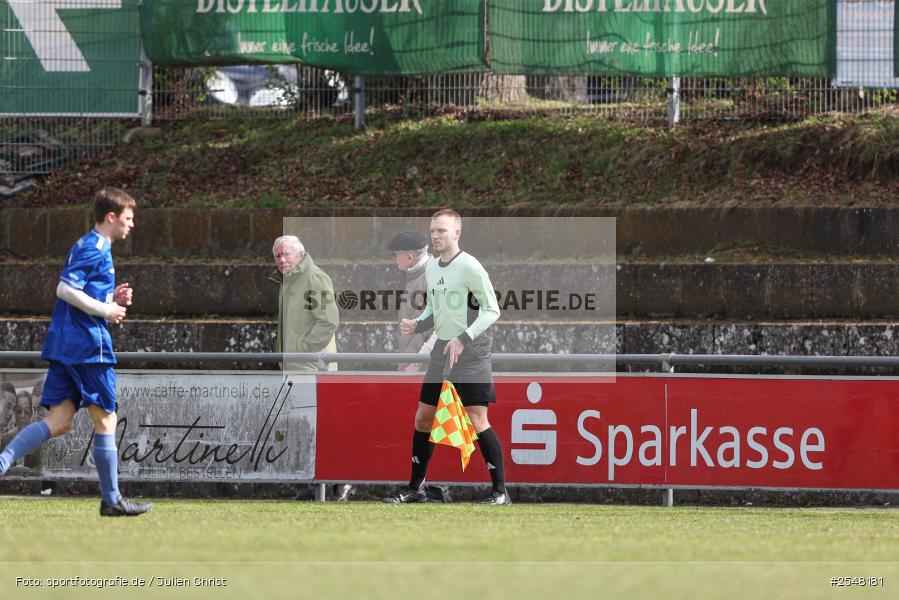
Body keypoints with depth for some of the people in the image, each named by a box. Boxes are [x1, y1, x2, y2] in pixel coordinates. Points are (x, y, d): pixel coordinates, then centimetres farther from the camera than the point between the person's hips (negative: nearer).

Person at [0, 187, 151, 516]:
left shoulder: (86, 246, 20)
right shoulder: (96, 249, -11)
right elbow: (66, 289, -21)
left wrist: (111, 299, 13)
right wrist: (106, 309, -14)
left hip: (63, 346, 9)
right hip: (89, 345, -9)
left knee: (58, 422, 3)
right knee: (105, 420, 1)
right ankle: (111, 500, 7)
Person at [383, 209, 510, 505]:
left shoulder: (469, 267, -12)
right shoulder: (431, 269, 12)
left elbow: (492, 310, -14)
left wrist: (463, 339, -22)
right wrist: (416, 325, 0)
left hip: (471, 354, -8)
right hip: (441, 350, 8)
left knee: (477, 420, -11)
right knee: (423, 417, 10)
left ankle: (501, 492, -5)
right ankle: (415, 488, 21)